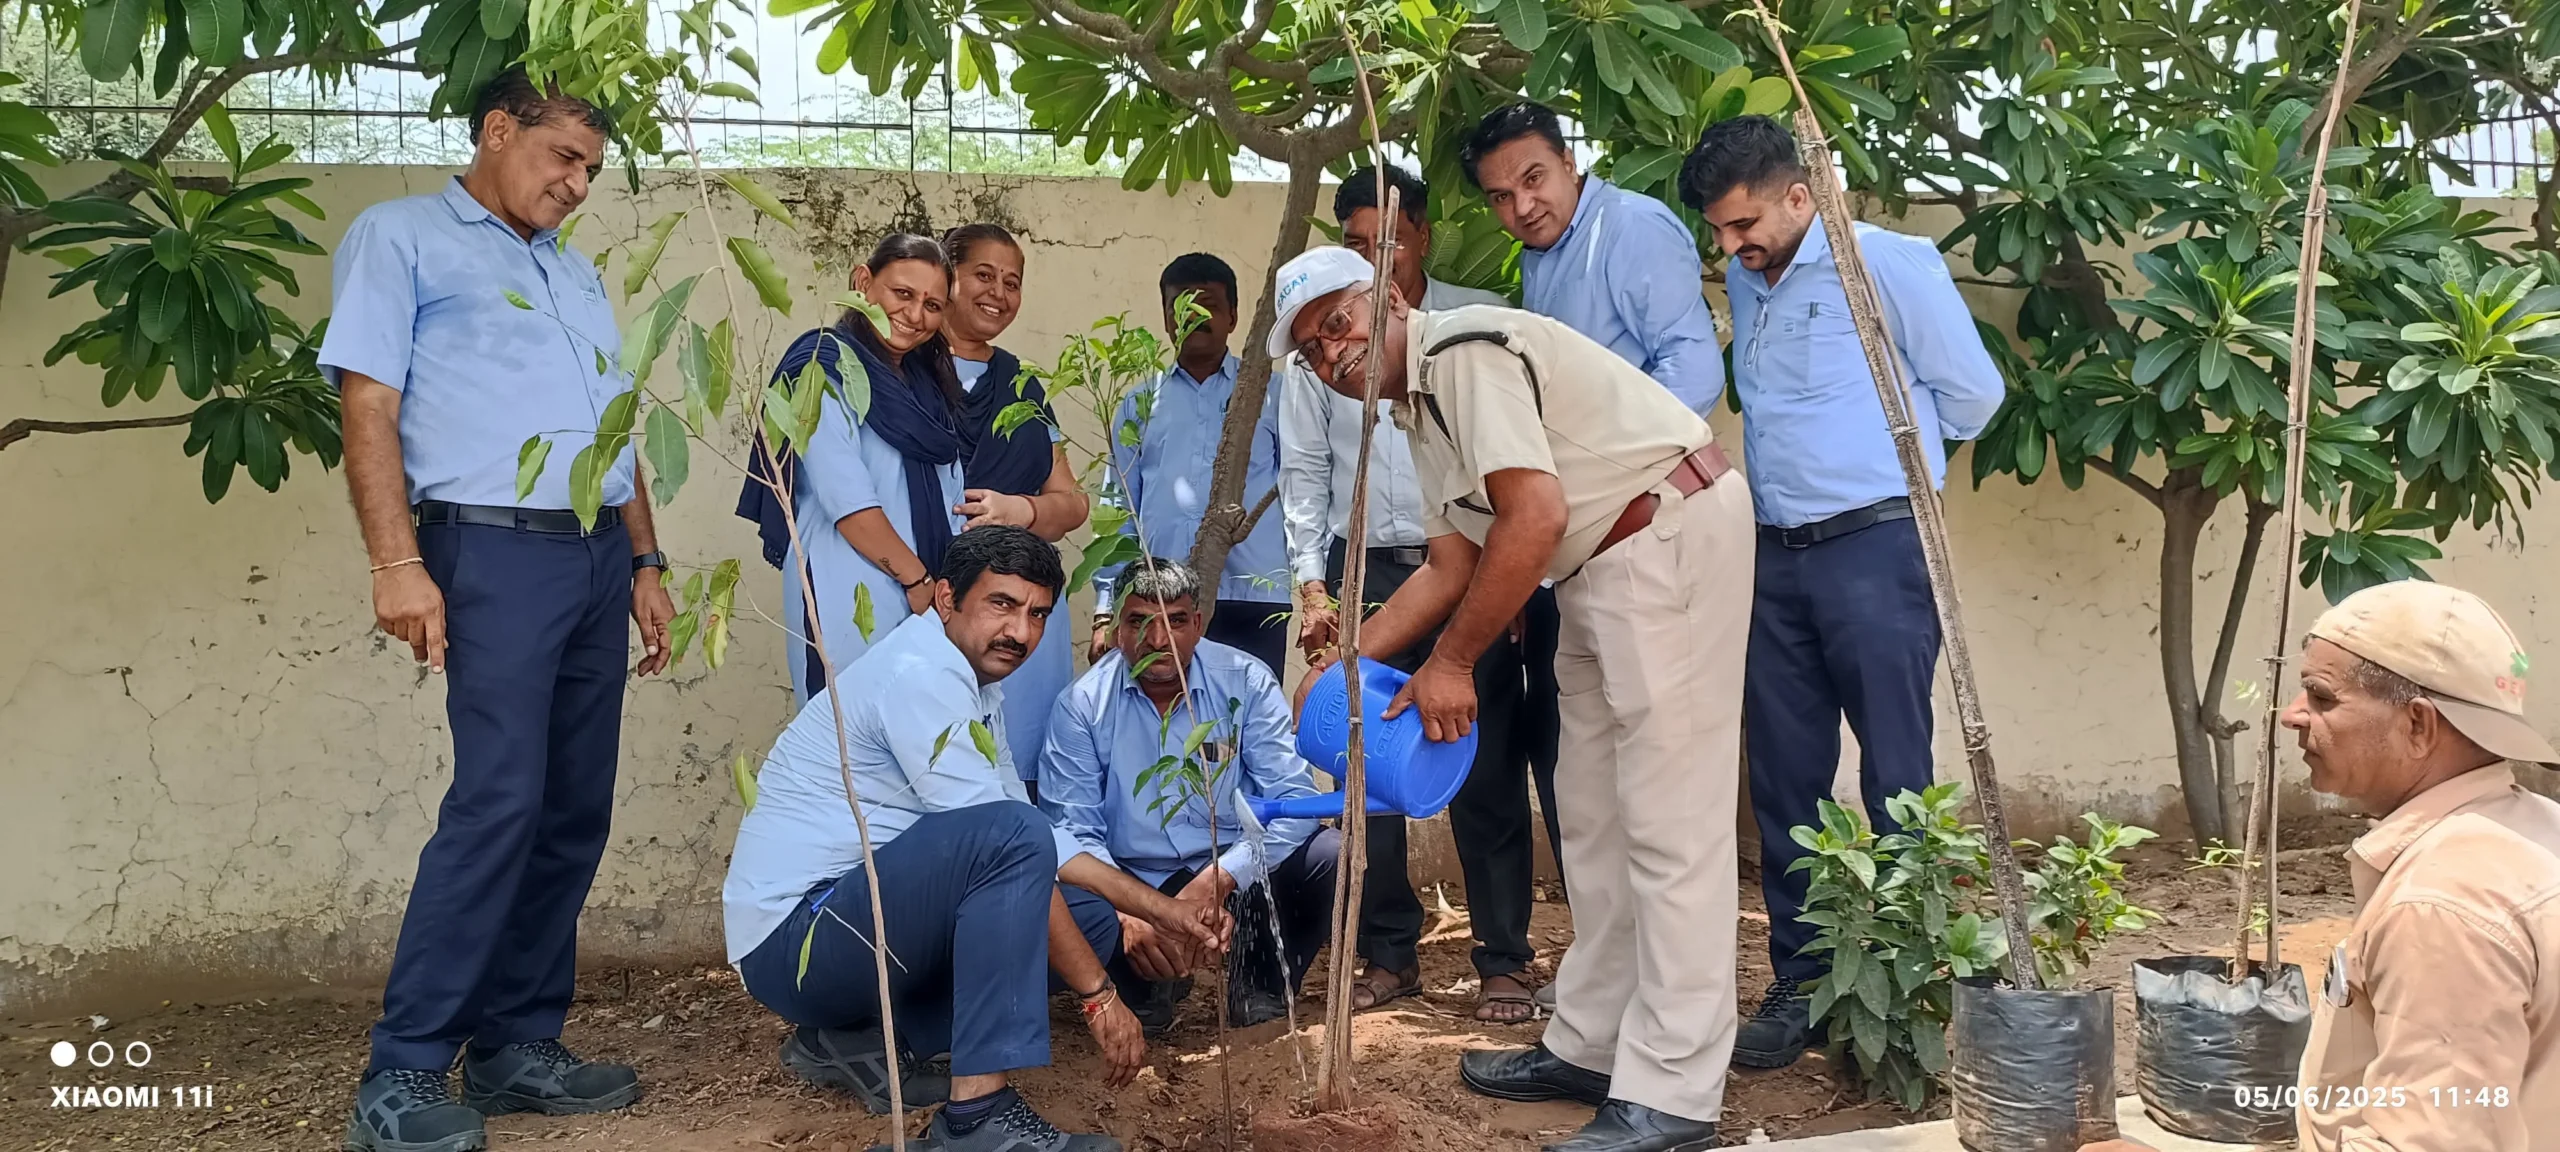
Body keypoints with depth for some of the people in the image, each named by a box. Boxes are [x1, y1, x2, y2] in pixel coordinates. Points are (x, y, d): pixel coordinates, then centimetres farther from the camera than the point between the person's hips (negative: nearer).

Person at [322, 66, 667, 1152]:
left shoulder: (578, 274, 25)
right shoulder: (401, 237, 4)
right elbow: (369, 404, -6)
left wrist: (644, 563, 18)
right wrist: (397, 564, -16)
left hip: (598, 556, 7)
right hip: (494, 548, -7)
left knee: (575, 812, 5)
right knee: (498, 801, -15)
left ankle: (517, 1043, 13)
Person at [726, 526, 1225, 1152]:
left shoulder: (975, 685, 13)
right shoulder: (920, 671, -18)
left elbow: (1036, 838, 15)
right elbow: (1011, 834, -22)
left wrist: (1157, 907, 4)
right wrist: (1098, 993, -20)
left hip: (858, 918, 10)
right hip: (791, 938, -10)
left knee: (1091, 926, 7)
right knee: (1011, 836, -29)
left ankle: (854, 1038, 8)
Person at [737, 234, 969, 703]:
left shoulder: (927, 385, 17)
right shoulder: (826, 368, -5)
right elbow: (847, 499, -15)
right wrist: (918, 580, -13)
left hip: (933, 599, 7)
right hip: (851, 600, -7)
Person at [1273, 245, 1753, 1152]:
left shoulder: (1465, 349, -15)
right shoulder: (1421, 408, 16)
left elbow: (1536, 516, -22)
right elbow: (1451, 569, 18)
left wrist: (1451, 663, -14)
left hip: (1674, 533, -11)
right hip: (1600, 570, 11)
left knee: (1669, 821, -9)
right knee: (1592, 814, 14)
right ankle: (1591, 1049, 25)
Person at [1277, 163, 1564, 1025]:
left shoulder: (1482, 320, 0)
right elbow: (1304, 471, 8)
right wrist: (1311, 583, 0)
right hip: (1365, 574, 3)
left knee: (1487, 773, 0)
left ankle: (1503, 961, 11)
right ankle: (1389, 954, 19)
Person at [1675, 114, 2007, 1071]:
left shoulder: (1891, 263, -6)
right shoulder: (1745, 282, 14)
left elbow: (1972, 394, -1)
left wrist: (1894, 455, 11)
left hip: (1875, 548, -6)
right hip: (1776, 553, 6)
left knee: (1895, 777, -2)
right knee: (1785, 776, 8)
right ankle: (1799, 979, 18)